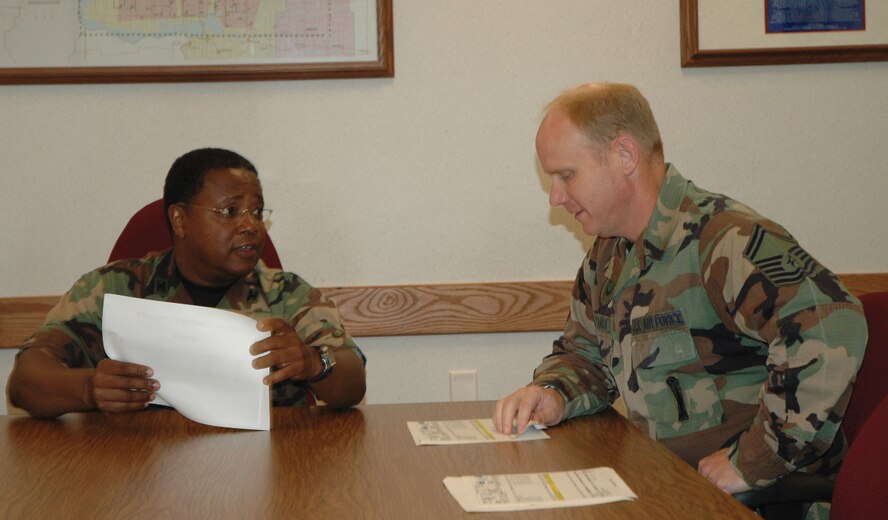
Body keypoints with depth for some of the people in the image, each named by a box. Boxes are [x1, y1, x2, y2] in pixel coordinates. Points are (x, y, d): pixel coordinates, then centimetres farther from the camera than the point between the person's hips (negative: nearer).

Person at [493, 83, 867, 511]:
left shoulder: (723, 238, -20)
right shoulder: (607, 254, 10)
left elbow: (832, 331, -34)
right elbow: (584, 353, 22)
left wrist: (751, 463, -28)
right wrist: (552, 395, -2)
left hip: (762, 499, -7)